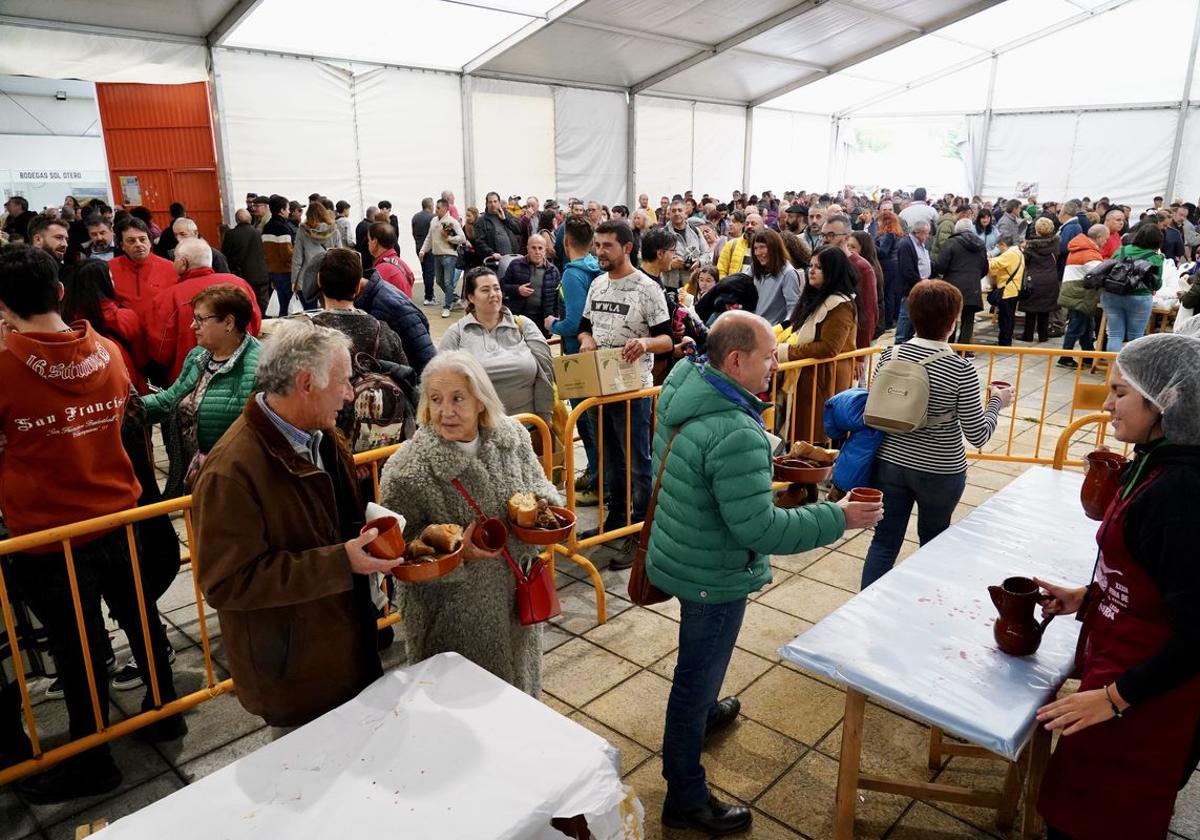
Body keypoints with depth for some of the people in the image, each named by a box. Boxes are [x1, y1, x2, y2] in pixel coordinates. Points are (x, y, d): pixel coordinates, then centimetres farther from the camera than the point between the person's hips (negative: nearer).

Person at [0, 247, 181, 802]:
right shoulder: (108, 350, -6)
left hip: (46, 533, -4)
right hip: (118, 515, 4)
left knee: (76, 647, 10)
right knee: (139, 617, 21)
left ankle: (90, 761, 28)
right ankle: (165, 712, 39)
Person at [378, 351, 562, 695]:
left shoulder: (512, 435, -8)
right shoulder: (406, 471, -22)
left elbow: (538, 485, 9)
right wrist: (457, 550, -29)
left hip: (515, 600, 5)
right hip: (451, 614, -4)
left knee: (518, 684, 26)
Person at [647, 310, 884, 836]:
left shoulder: (680, 384, -7)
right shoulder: (736, 436, -34)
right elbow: (761, 529, -30)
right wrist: (838, 518, -20)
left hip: (679, 554, 9)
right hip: (713, 579, -9)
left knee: (701, 659, 33)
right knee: (699, 674, 8)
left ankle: (704, 711, 61)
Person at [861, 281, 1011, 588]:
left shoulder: (889, 355, -7)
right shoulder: (961, 370, -16)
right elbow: (978, 435, -10)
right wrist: (996, 402, 6)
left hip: (890, 463, 2)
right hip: (940, 471, -2)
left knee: (884, 540, 11)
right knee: (933, 541, 21)